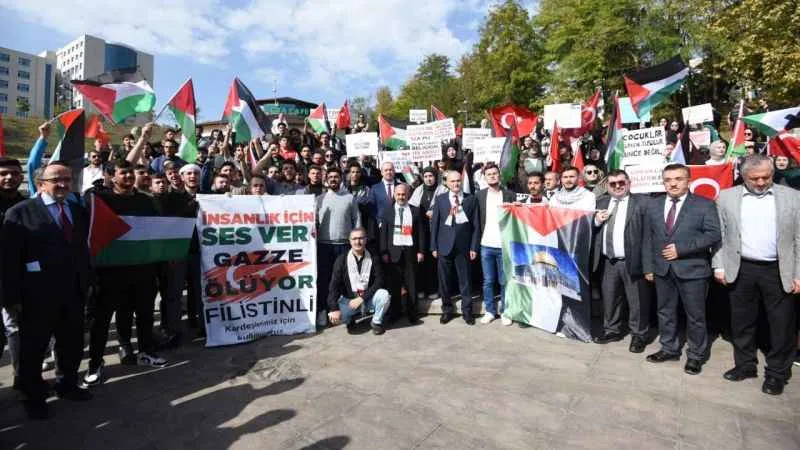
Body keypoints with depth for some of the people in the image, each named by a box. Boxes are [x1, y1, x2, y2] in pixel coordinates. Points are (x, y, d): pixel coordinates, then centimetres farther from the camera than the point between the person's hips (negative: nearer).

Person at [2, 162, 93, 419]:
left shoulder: (79, 212, 9)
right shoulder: (21, 212, -6)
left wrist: (87, 284, 10)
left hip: (74, 293, 5)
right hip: (38, 296, -4)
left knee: (73, 344, 16)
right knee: (33, 348, 12)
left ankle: (68, 385, 36)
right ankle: (34, 396, 30)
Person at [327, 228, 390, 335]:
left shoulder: (373, 259, -5)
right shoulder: (342, 259, -7)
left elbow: (379, 281, -11)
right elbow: (334, 285, -12)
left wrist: (362, 298, -22)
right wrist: (334, 309, -24)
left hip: (368, 299, 1)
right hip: (348, 299, 0)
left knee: (384, 295, -29)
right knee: (334, 316, -28)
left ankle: (377, 322, 0)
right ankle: (349, 320, 10)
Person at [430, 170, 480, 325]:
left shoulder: (470, 199, 3)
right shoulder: (440, 199, 5)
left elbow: (476, 225, 2)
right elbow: (434, 224, 4)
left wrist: (474, 247, -3)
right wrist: (434, 247, -1)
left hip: (463, 246, -1)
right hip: (444, 246, 1)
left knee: (465, 280, 6)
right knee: (444, 280, 8)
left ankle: (467, 311, 20)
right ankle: (447, 310, 23)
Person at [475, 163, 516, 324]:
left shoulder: (510, 195, 2)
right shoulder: (479, 195, 6)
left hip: (504, 245, -1)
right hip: (486, 245, 1)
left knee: (504, 282, 5)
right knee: (488, 281, 8)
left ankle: (505, 311, 18)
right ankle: (489, 311, 19)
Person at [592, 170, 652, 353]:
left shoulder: (642, 202, -5)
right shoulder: (601, 202, 11)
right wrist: (596, 221, -8)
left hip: (632, 261, -5)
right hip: (608, 262, 5)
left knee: (637, 301, 5)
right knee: (609, 298, 16)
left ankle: (638, 335, 22)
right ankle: (612, 330, 32)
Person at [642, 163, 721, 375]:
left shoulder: (705, 205, -3)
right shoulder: (653, 206, 9)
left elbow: (713, 234, -11)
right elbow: (647, 239, 8)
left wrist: (681, 248, -17)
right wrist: (648, 267, 3)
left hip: (692, 269, -4)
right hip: (662, 269, 4)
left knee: (695, 315, 7)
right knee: (665, 312, 14)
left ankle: (696, 355, 23)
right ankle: (669, 349, 29)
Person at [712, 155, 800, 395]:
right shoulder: (726, 197, 2)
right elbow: (719, 235, 4)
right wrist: (719, 266, -1)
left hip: (779, 271, 0)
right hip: (741, 270, 1)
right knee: (742, 321, 11)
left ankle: (777, 372, 24)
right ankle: (745, 365, 27)